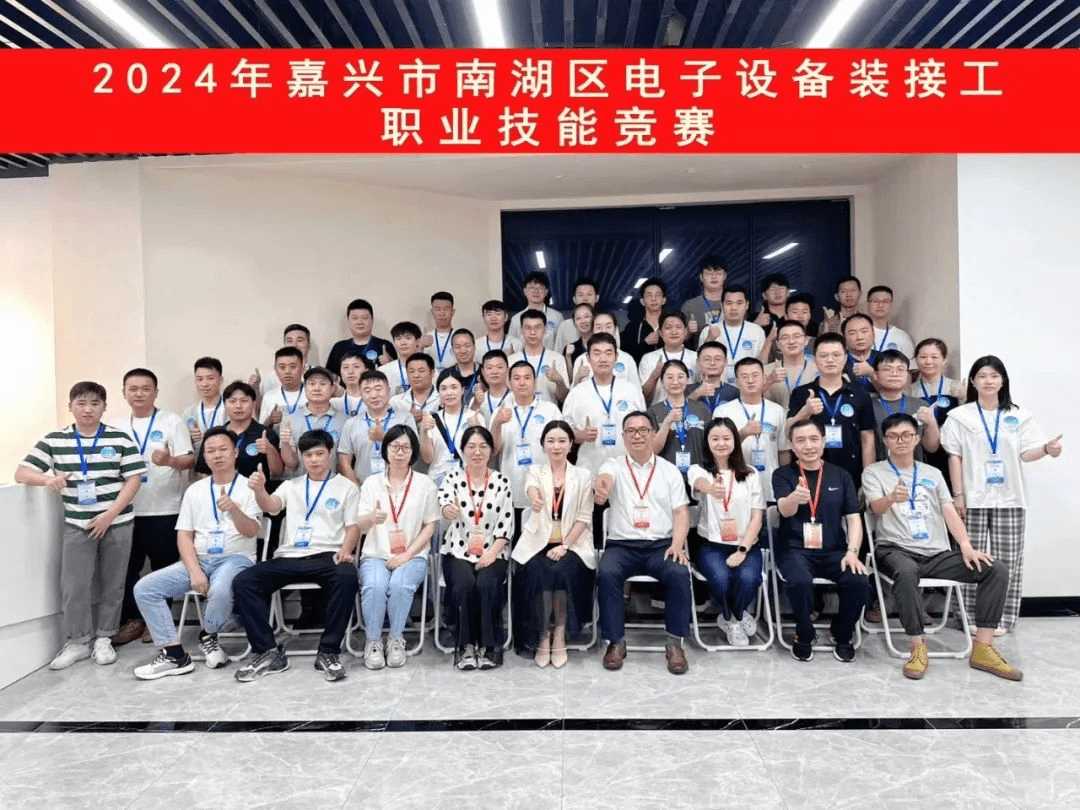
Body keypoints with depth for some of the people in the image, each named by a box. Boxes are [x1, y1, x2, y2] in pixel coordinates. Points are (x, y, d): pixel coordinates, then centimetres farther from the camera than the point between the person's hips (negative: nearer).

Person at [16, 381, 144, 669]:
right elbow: (21, 473, -1)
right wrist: (47, 479, -23)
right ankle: (77, 642, 16)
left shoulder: (120, 439, -3)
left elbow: (134, 479, -5)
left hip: (117, 523, -1)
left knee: (112, 585, 7)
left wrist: (109, 515, -13)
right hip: (76, 525, 1)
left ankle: (104, 639, 21)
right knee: (73, 586, 0)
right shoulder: (54, 441, 2)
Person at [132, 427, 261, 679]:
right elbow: (184, 535, 7)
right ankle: (174, 654, -7)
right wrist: (195, 571, -9)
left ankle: (208, 636, -4)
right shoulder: (195, 490, 12)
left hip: (236, 558, -5)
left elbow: (251, 532, -13)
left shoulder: (249, 487, -1)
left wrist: (234, 509, -35)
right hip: (198, 560, 5)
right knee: (144, 588, -13)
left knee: (220, 590, -37)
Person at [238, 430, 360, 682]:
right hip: (288, 557, 3)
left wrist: (346, 550, -15)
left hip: (327, 556, -3)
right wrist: (259, 490, -24)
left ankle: (328, 652, -22)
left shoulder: (346, 487, 12)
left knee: (347, 577, -37)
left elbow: (353, 526, 7)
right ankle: (267, 652, -9)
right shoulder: (291, 485, 20)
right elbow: (271, 507, 0)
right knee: (242, 582, -19)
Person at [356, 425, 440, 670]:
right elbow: (361, 525, 1)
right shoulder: (371, 482, 9)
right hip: (376, 555, 1)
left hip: (412, 556, -1)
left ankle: (396, 640, -9)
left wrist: (407, 554, -10)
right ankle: (372, 641, -9)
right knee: (374, 586, -31)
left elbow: (430, 525, 3)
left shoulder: (425, 484, 6)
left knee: (400, 585, -32)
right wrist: (373, 518, -25)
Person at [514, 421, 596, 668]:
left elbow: (584, 517, 1)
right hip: (538, 544, 0)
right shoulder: (535, 471, 7)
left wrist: (564, 546, -12)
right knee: (538, 573, -28)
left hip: (571, 544, 0)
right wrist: (535, 499, -44)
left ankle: (560, 635, -11)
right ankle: (543, 636, -9)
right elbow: (532, 491, -18)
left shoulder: (583, 475, 7)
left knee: (562, 571, -29)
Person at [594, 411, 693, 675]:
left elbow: (681, 512, 8)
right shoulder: (613, 466, 7)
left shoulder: (670, 471, 12)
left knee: (679, 574, -29)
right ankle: (616, 641, -12)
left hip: (662, 545, 1)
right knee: (606, 574, -30)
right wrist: (600, 490, -45)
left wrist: (677, 544, -11)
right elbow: (605, 480, -18)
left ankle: (675, 643, -12)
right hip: (622, 545, 0)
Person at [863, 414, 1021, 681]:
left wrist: (966, 545, -9)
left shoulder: (933, 473, 19)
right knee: (906, 572, -40)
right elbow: (876, 507, -12)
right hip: (896, 550, -5)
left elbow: (950, 512, 9)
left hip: (938, 553, 5)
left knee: (996, 569, -15)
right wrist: (892, 498, -37)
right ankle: (918, 648, -24)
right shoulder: (874, 472, 6)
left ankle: (983, 649, -9)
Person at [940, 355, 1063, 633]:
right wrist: (958, 494, -4)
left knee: (1008, 559, 3)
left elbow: (1025, 453, 2)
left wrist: (1047, 448, -20)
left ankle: (1003, 617, 12)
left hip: (1009, 498, 1)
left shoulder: (1018, 416, 8)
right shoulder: (960, 416, 3)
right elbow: (954, 457, 1)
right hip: (974, 498, -1)